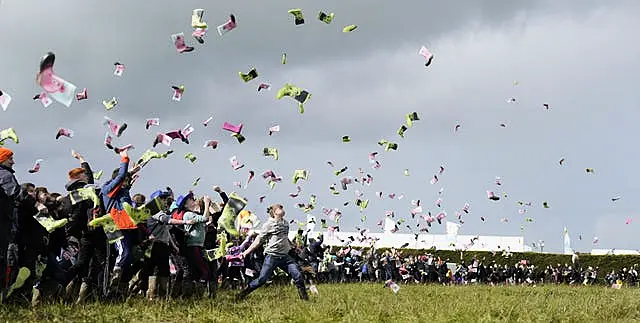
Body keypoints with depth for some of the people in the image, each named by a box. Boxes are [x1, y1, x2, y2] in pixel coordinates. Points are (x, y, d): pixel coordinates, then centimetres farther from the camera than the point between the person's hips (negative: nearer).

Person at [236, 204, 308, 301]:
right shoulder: (268, 224, -4)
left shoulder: (286, 223, 14)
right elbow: (259, 240, -3)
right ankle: (242, 295, 9)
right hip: (272, 256, -5)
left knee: (298, 276, -7)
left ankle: (304, 298, 7)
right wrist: (246, 252, -8)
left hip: (285, 256, 5)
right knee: (262, 279, -6)